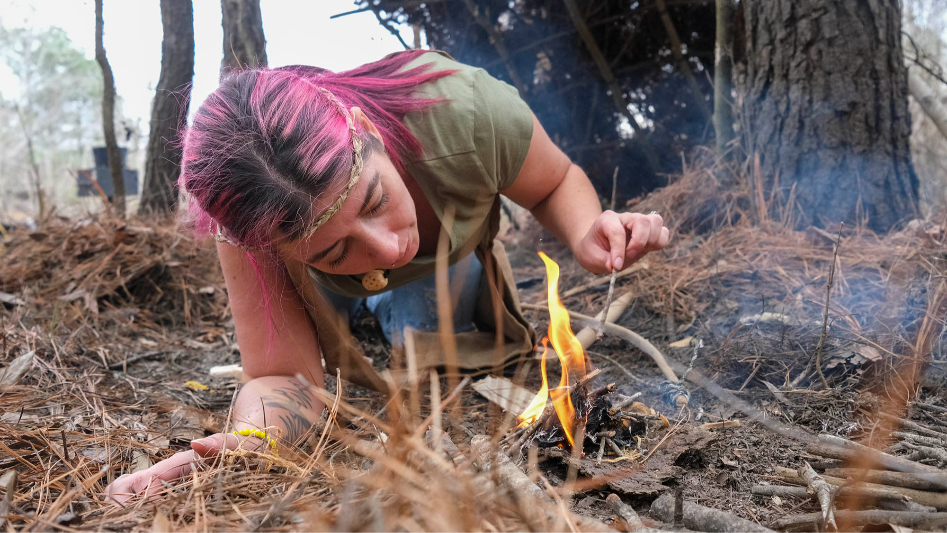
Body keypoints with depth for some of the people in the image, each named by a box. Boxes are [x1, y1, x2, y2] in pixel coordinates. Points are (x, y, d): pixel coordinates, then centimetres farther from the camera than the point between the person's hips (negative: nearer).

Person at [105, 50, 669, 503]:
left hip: (448, 258, 0)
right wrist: (252, 440, -60)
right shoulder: (251, 235, -43)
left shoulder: (467, 111, -45)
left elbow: (556, 182, -24)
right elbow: (287, 378, -37)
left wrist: (586, 236, -46)